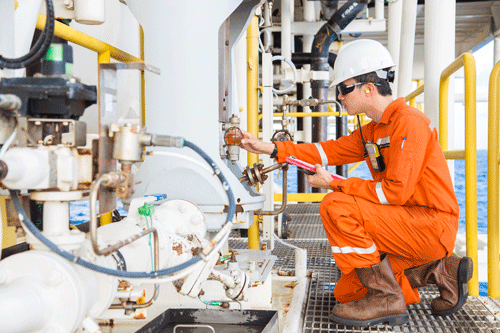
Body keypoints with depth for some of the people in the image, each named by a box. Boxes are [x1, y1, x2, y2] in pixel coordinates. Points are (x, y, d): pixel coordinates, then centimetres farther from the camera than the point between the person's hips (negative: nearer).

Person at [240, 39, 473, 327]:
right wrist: (271, 148, 7)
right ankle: (440, 271, 10)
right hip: (409, 229, 10)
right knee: (348, 291, 8)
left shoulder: (409, 122, -16)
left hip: (433, 225, -10)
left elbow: (396, 191, -22)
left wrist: (334, 183, -15)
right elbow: (331, 150, 14)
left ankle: (386, 298, -15)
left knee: (337, 207, -23)